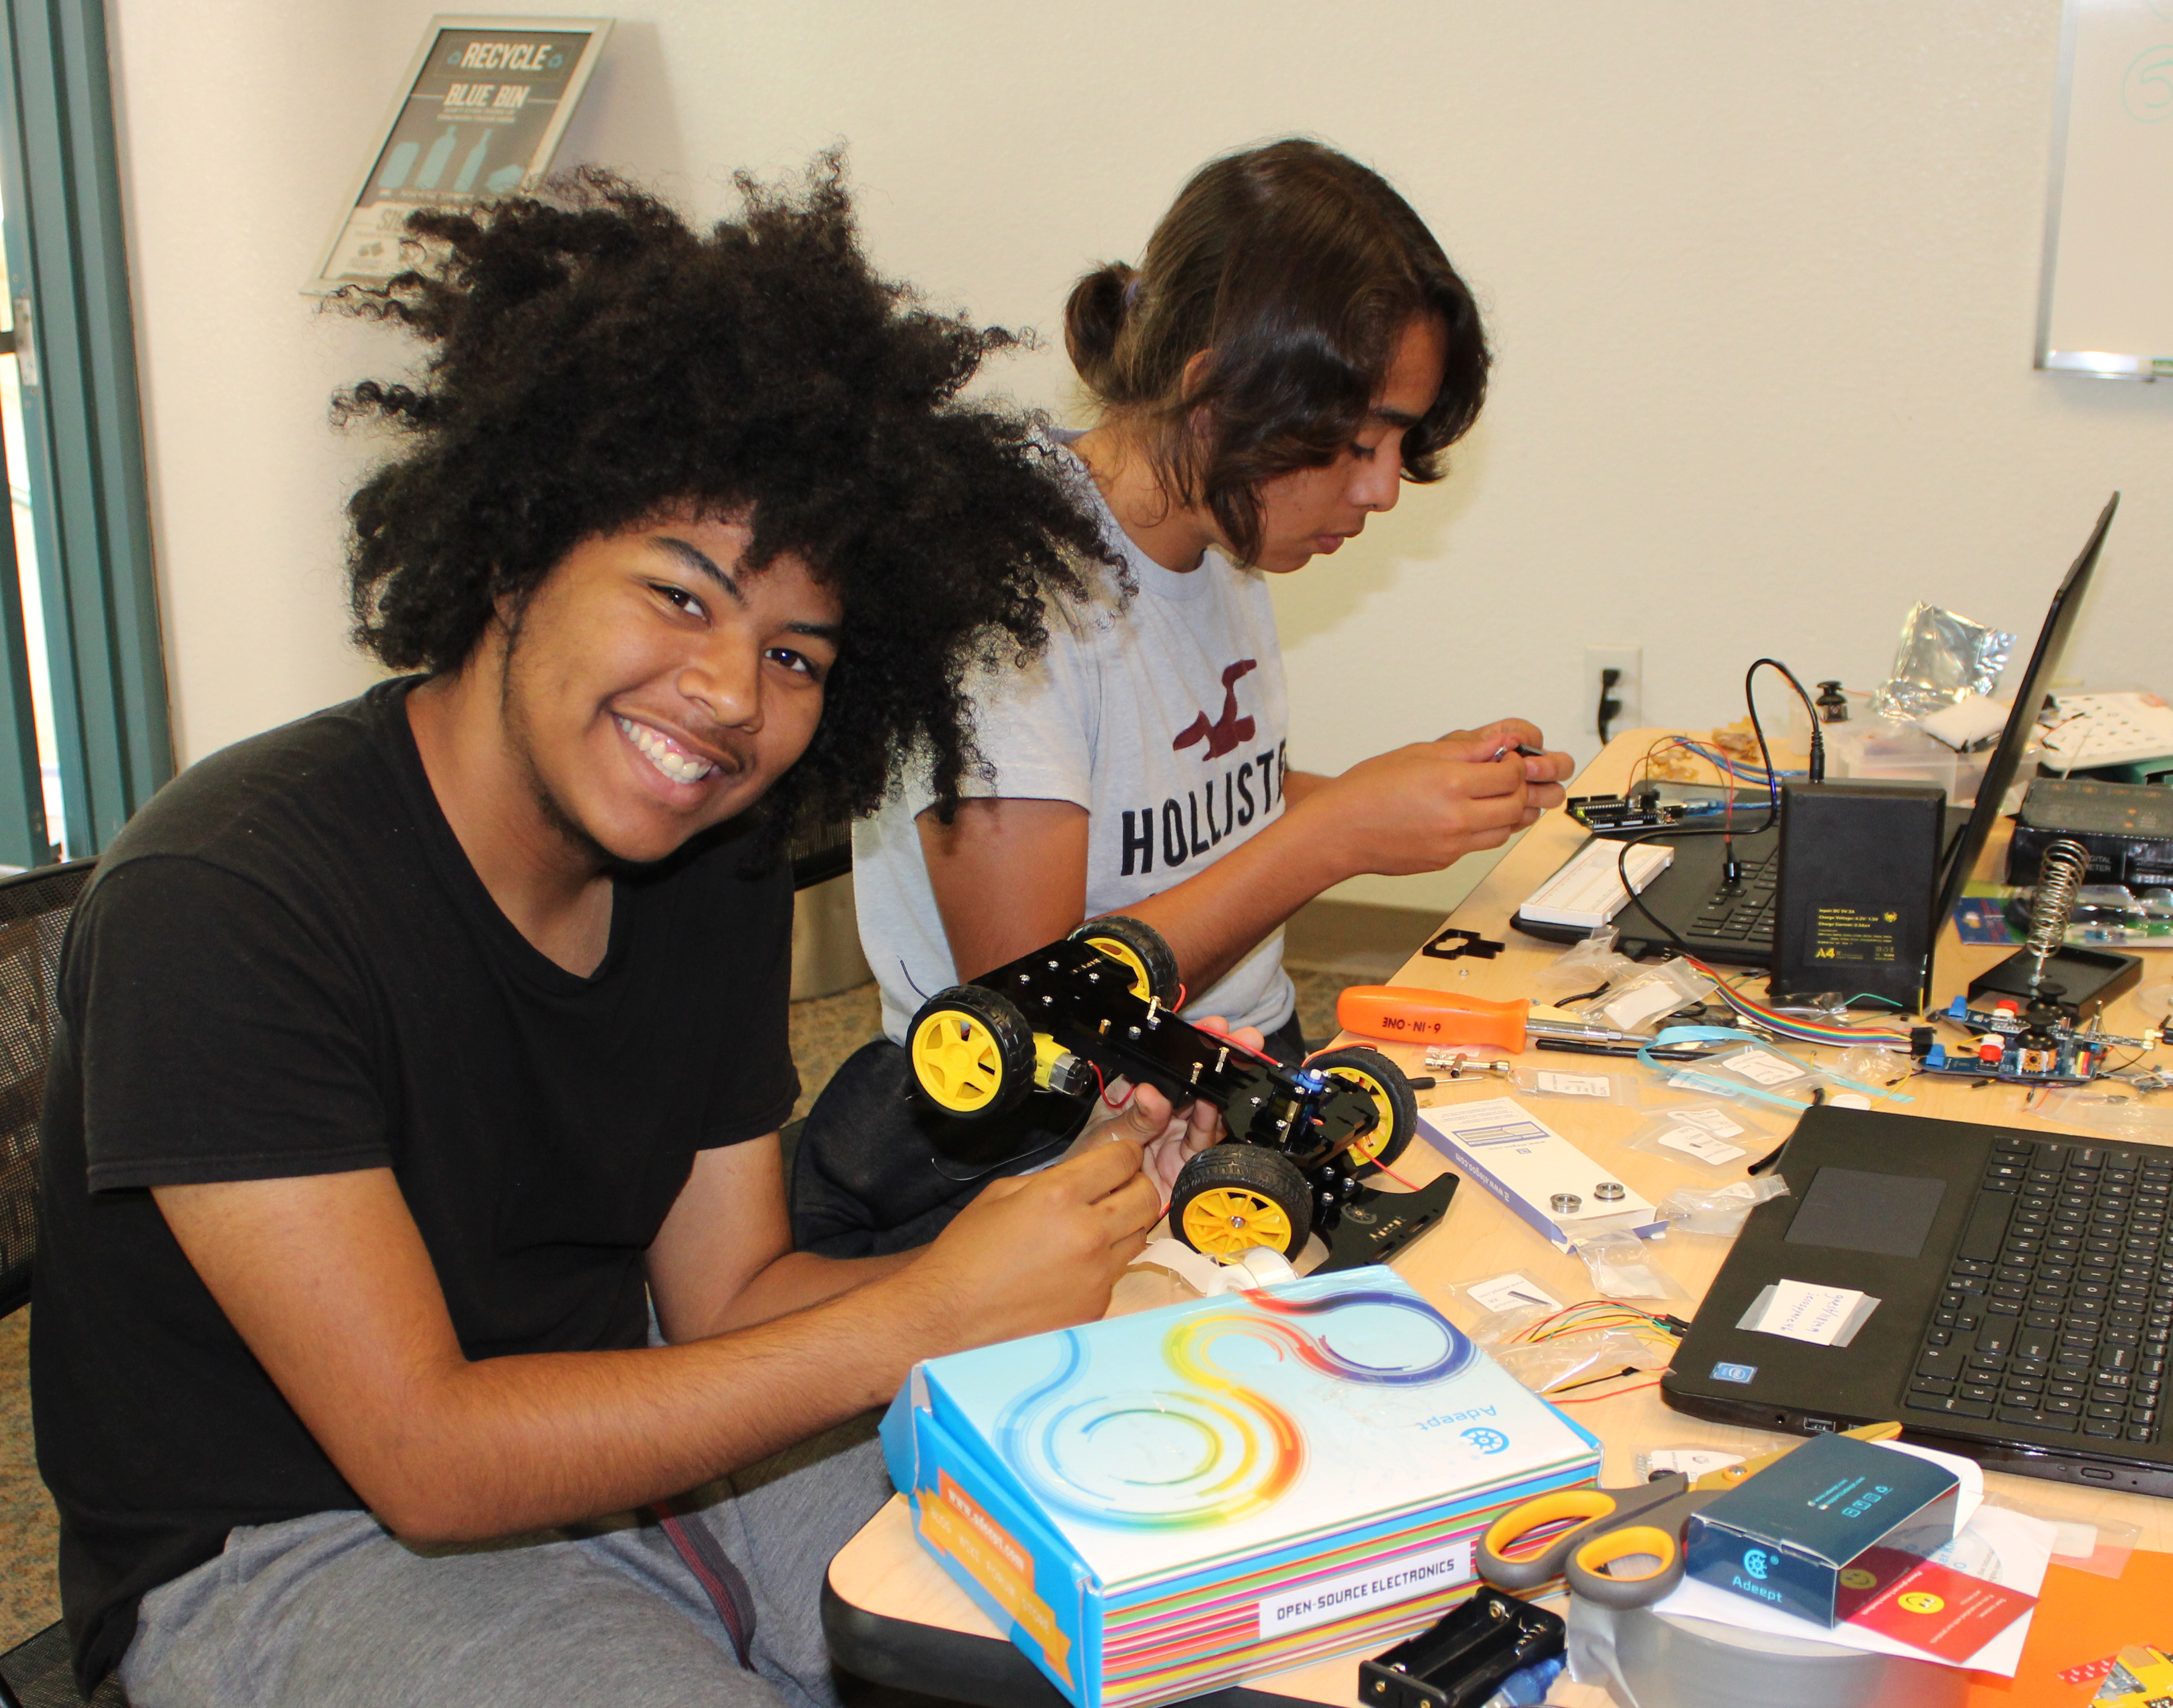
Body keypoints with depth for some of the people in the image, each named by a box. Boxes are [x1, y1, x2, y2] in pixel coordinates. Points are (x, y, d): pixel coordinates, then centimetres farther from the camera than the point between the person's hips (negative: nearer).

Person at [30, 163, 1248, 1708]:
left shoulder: (717, 866, -2)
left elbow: (727, 1298, 0)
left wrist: (1067, 1236, -17)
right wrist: (919, 1318, -29)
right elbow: (425, 1458, -25)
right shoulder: (226, 910, -24)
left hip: (627, 1444, 6)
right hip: (287, 1556, -5)